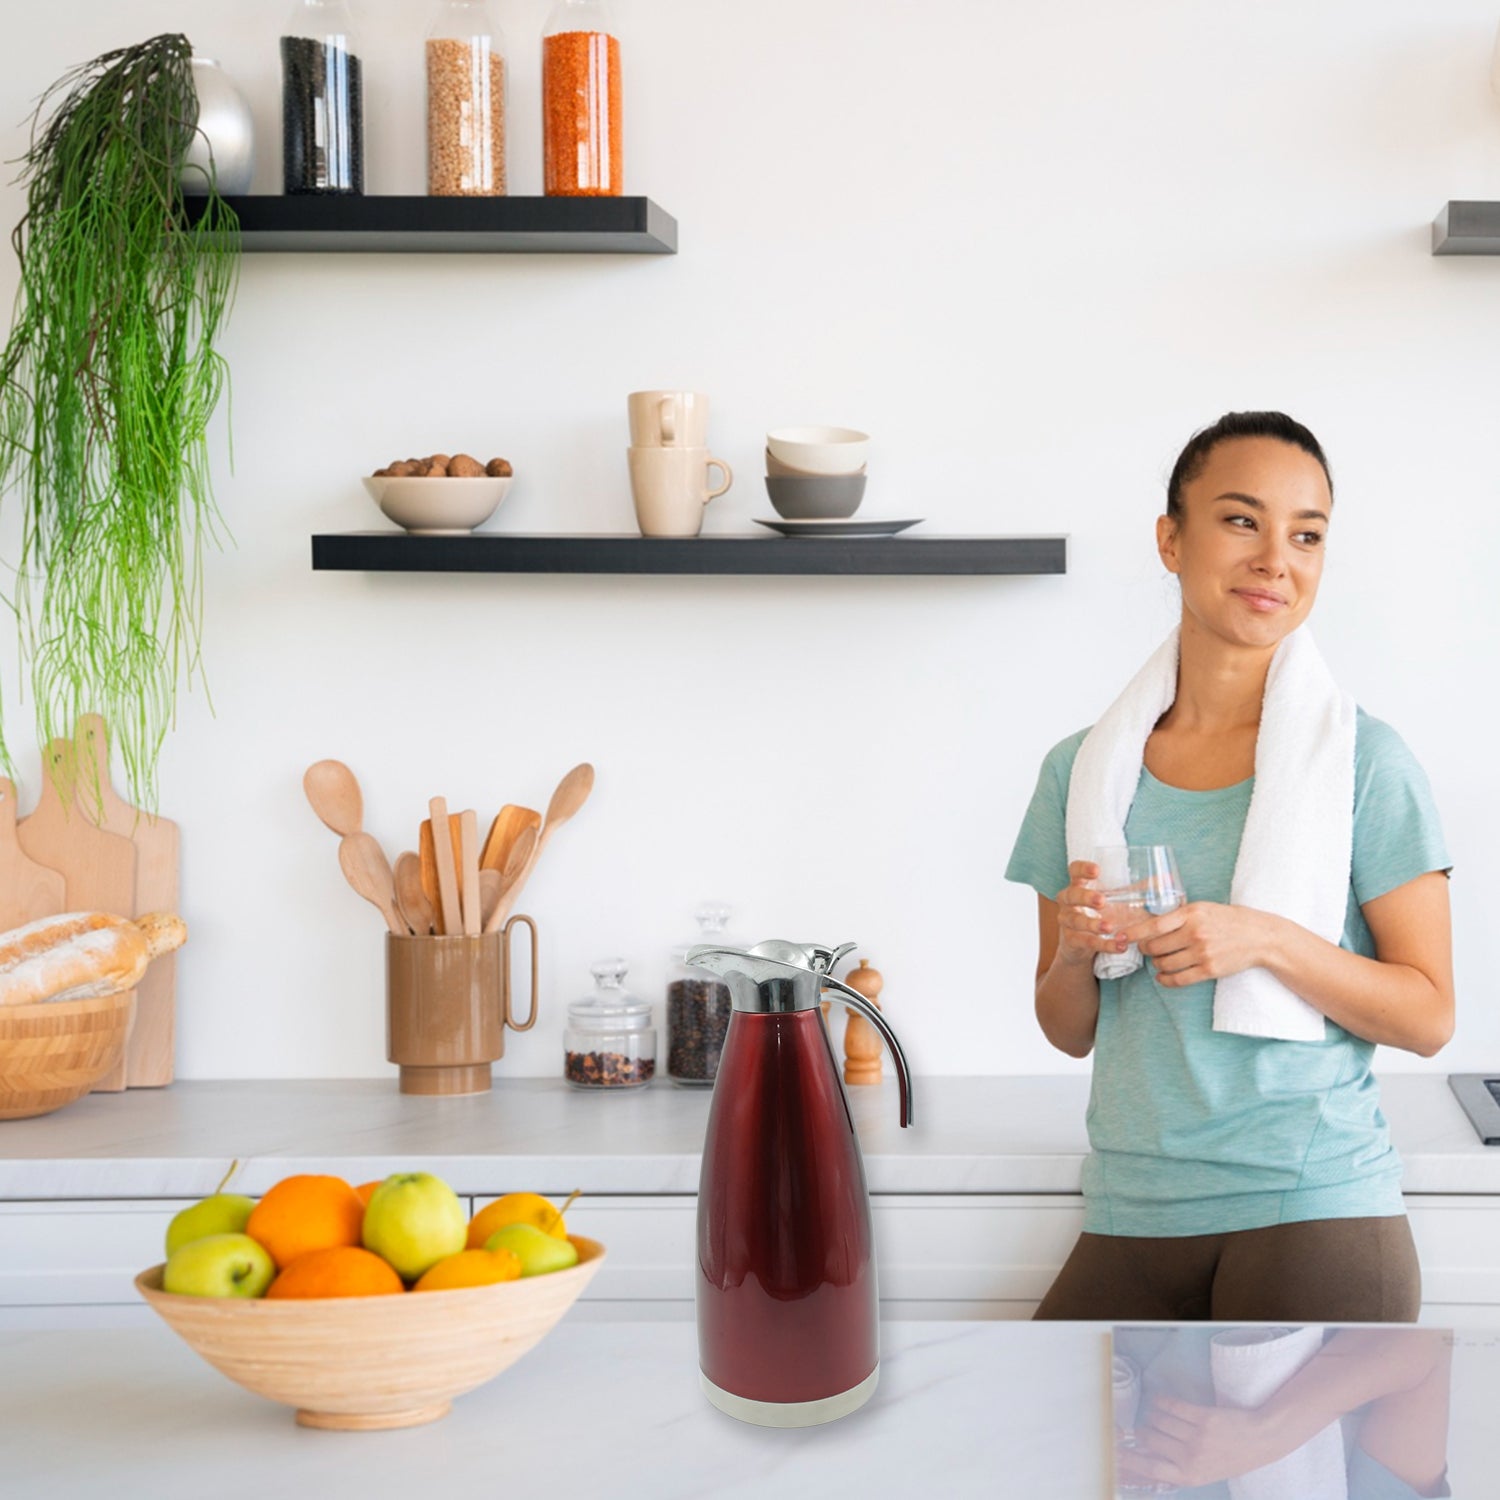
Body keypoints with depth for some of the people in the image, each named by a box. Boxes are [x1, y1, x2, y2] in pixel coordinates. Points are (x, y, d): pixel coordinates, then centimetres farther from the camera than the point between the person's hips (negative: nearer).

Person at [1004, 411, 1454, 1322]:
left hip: (1316, 1218, -3)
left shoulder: (1362, 760, -3)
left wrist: (1267, 942, -18)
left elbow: (1429, 1016, -4)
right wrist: (1075, 951, -10)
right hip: (1132, 1221, 3)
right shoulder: (1082, 769, 7)